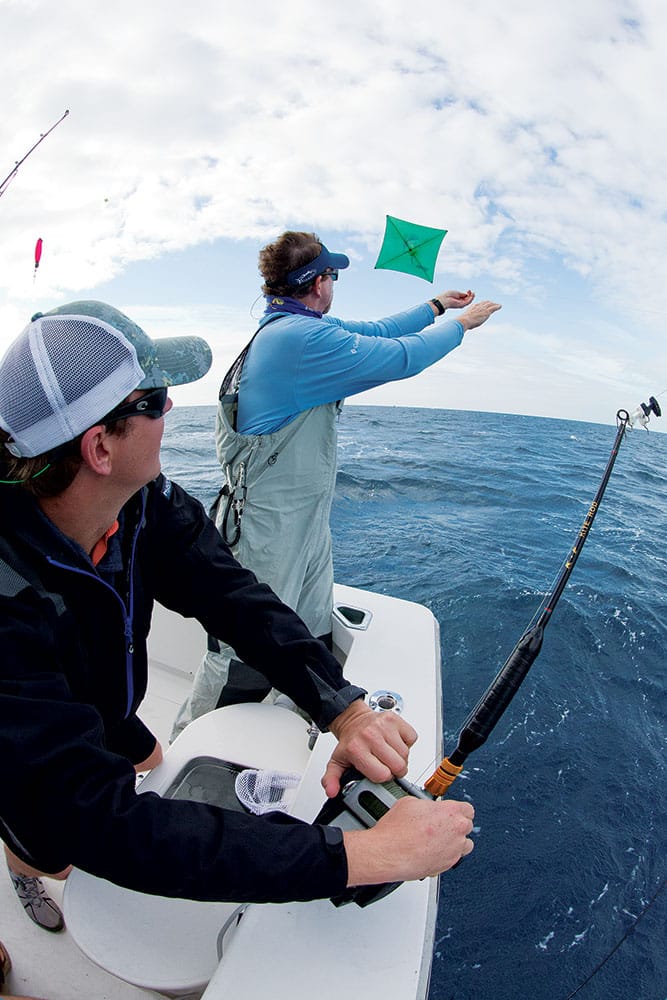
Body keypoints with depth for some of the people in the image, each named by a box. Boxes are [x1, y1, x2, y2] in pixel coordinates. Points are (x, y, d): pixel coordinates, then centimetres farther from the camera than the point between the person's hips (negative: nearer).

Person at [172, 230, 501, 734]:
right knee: (244, 658, 2)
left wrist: (436, 305, 30)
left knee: (314, 644, 17)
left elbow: (376, 332, 21)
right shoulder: (302, 337, -20)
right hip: (269, 527, -10)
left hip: (305, 519, 10)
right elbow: (401, 357, -14)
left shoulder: (294, 327, 11)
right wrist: (461, 324, 4)